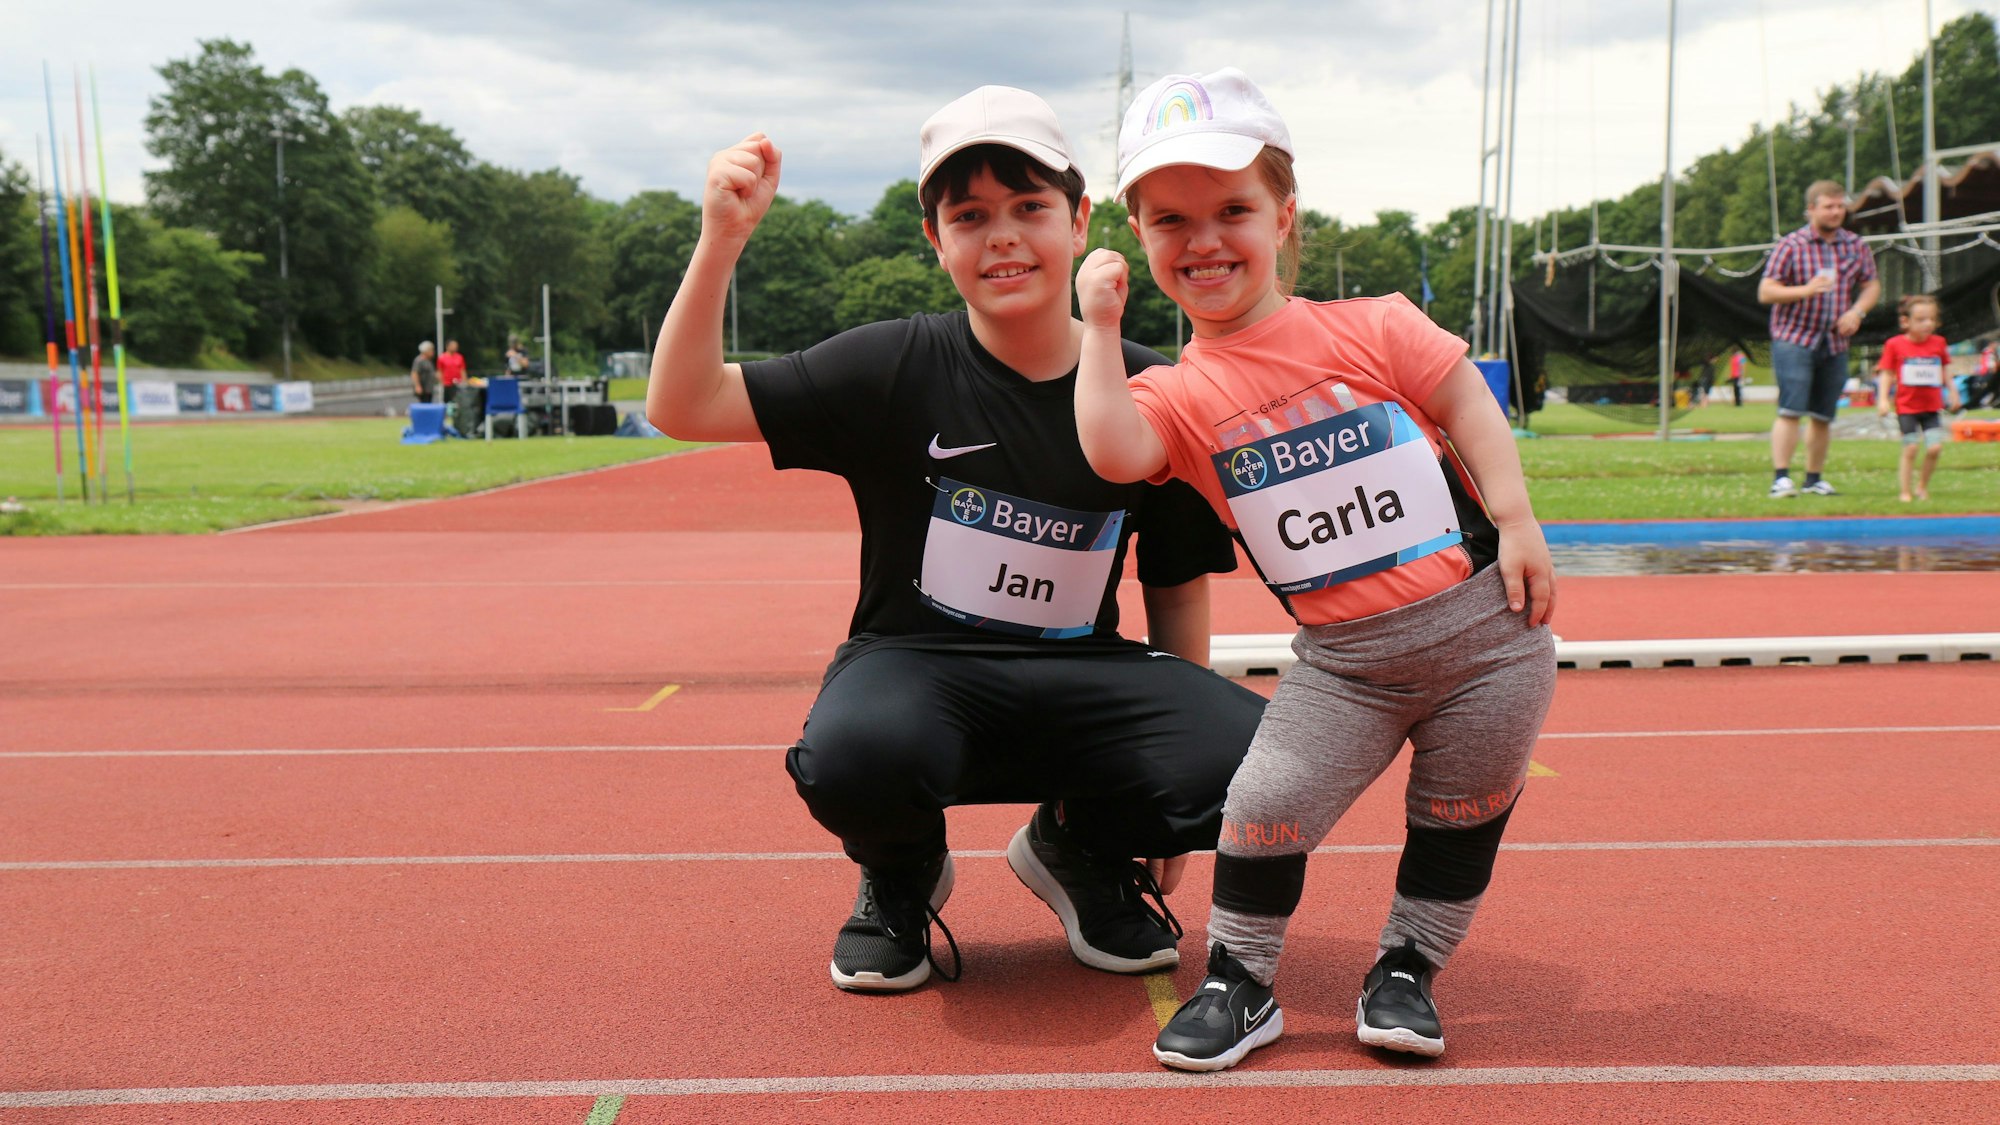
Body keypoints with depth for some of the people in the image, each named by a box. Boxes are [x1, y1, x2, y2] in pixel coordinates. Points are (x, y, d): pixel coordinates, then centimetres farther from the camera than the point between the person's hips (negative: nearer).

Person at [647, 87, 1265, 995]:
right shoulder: (894, 368, -6)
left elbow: (1179, 582, 8)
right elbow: (683, 406, -10)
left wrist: (1185, 752, 5)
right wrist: (721, 240, -23)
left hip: (1082, 677, 2)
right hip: (916, 662, -2)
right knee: (853, 754, -38)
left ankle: (1080, 848, 10)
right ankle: (902, 876, 4)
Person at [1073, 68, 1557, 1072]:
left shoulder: (1368, 328, -3)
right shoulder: (1180, 395, -1)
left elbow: (1466, 402, 1)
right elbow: (1113, 452, -21)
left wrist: (1515, 521, -7)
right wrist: (1101, 327, -14)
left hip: (1484, 622, 0)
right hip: (1345, 662, 0)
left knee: (1463, 810, 9)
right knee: (1266, 804, -10)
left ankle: (1405, 970, 30)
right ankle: (1237, 985, 12)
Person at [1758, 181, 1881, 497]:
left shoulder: (1856, 246, 9)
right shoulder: (1791, 245, -4)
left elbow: (1872, 285, 16)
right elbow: (1765, 292, -8)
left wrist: (1857, 311, -3)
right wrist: (1807, 290, -22)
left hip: (1835, 343, 5)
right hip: (1794, 340, -5)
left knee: (1823, 417, 8)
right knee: (1791, 410, -15)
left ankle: (1814, 479, 18)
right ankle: (1781, 478, -15)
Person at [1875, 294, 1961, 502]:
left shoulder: (1938, 343, 4)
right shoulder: (1895, 344, -6)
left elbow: (1944, 372, 17)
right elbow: (1886, 374, -4)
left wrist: (1952, 392, 14)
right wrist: (1882, 399, -12)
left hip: (1931, 408, 3)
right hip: (1906, 408, -3)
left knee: (1935, 447, -8)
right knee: (1910, 449, -3)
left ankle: (1922, 485, 12)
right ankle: (1906, 491, 8)